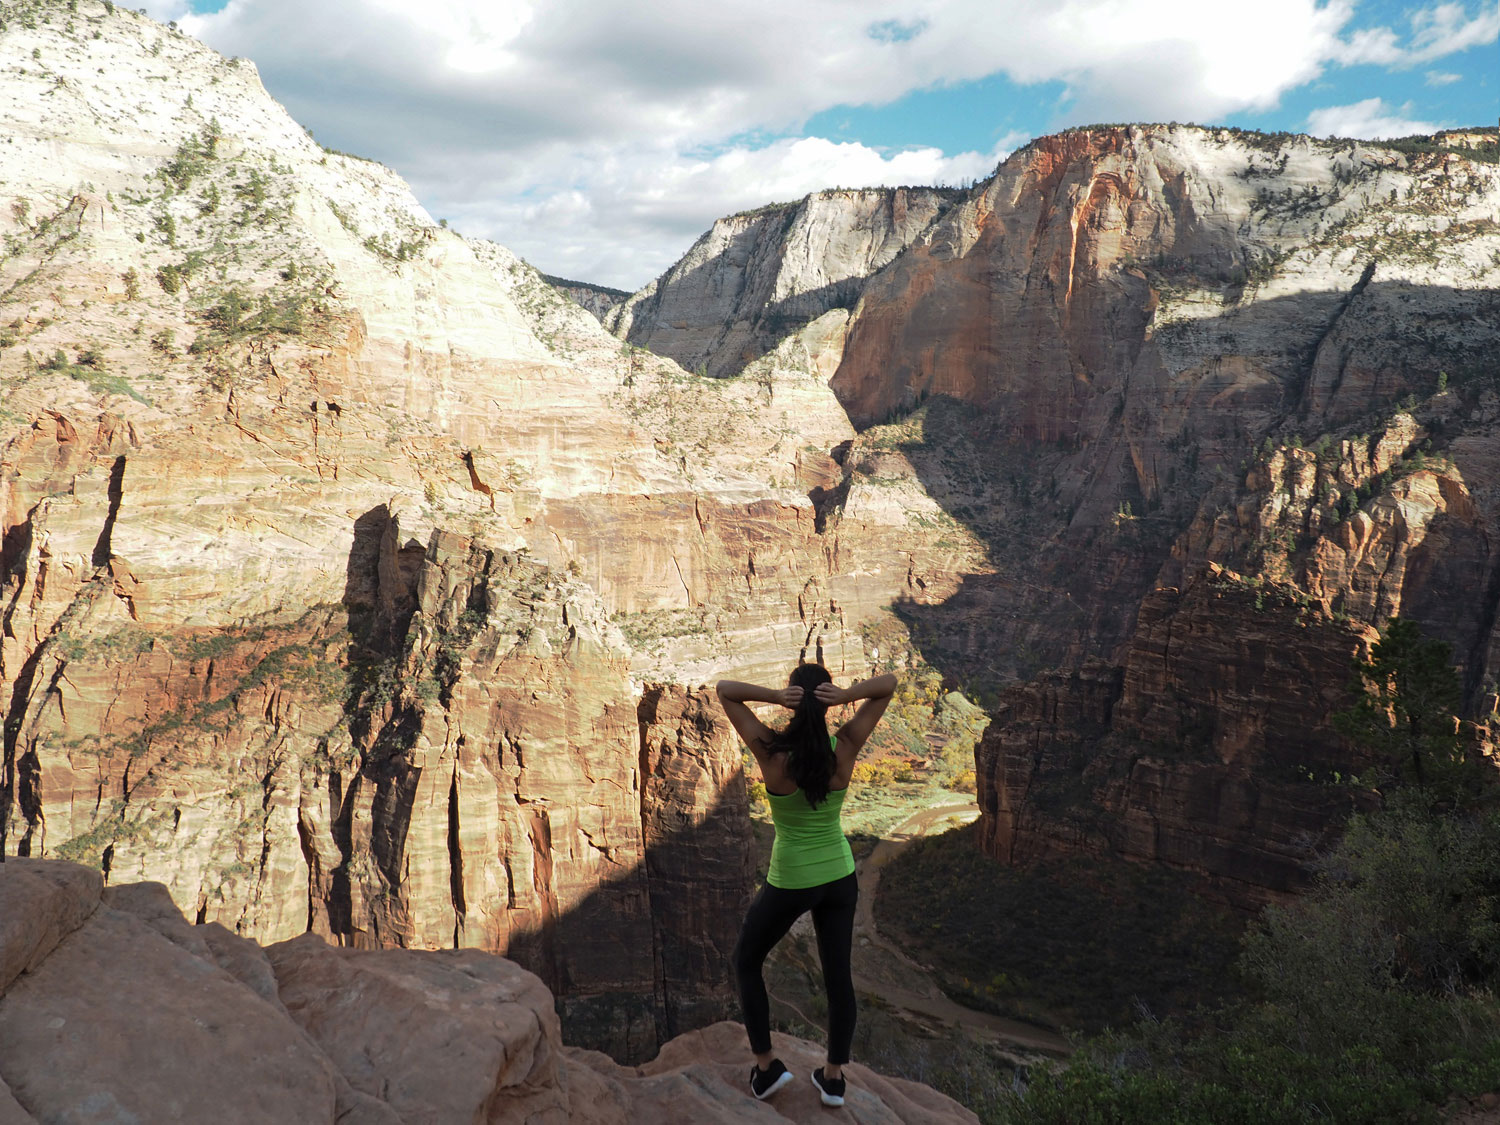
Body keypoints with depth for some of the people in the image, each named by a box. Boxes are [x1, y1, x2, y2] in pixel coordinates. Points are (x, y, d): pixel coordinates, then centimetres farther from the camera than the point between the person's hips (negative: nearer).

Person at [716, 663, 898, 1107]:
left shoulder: (771, 752, -23)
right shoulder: (845, 749, -16)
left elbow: (723, 688, -17)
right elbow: (889, 682, -9)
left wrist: (773, 697, -32)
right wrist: (846, 694, -27)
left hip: (790, 882, -3)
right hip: (839, 875, 3)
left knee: (746, 962, 21)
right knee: (838, 975, 17)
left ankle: (767, 1066, 21)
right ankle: (833, 1078, 27)